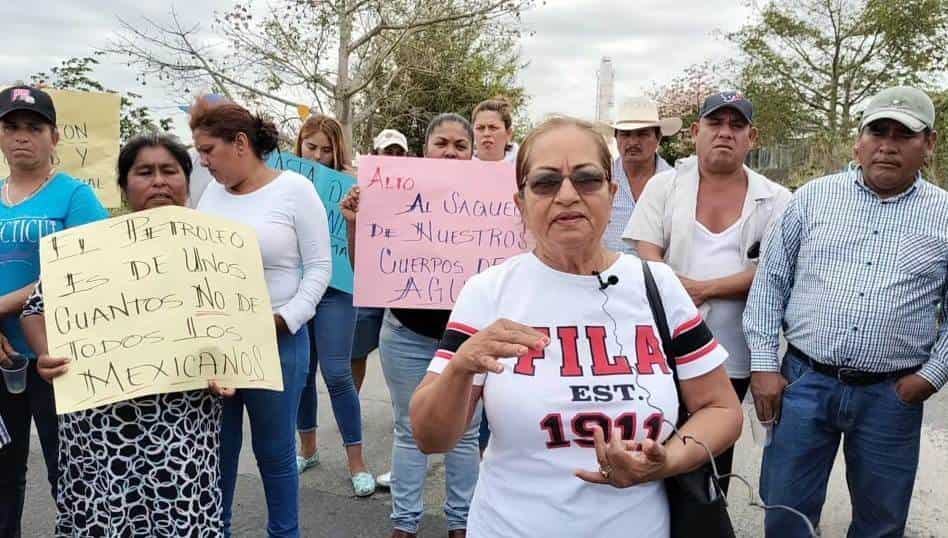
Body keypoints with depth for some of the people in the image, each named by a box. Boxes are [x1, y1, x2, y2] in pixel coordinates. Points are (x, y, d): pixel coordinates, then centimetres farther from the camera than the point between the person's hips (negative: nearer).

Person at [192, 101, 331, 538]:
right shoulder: (212, 194, 8)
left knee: (274, 450, 9)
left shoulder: (294, 189, -7)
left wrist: (284, 320, -16)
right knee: (215, 447, 13)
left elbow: (319, 267, -7)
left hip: (277, 340, -4)